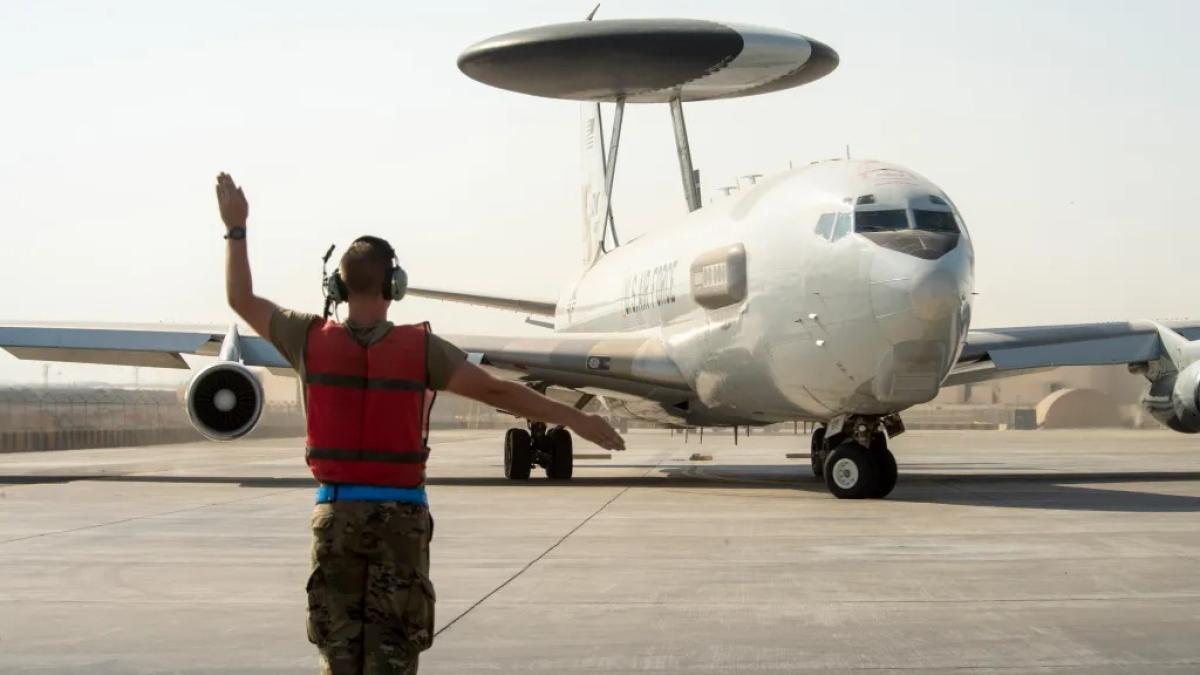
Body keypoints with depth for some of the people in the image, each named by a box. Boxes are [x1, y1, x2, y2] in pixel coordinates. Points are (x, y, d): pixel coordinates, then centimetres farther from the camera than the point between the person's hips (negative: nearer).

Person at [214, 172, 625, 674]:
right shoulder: (420, 347, -9)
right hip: (400, 515, -2)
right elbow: (497, 391, -11)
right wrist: (578, 421, -5)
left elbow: (242, 301, 13)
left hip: (335, 513, 2)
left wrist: (235, 228, 24)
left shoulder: (312, 340, -2)